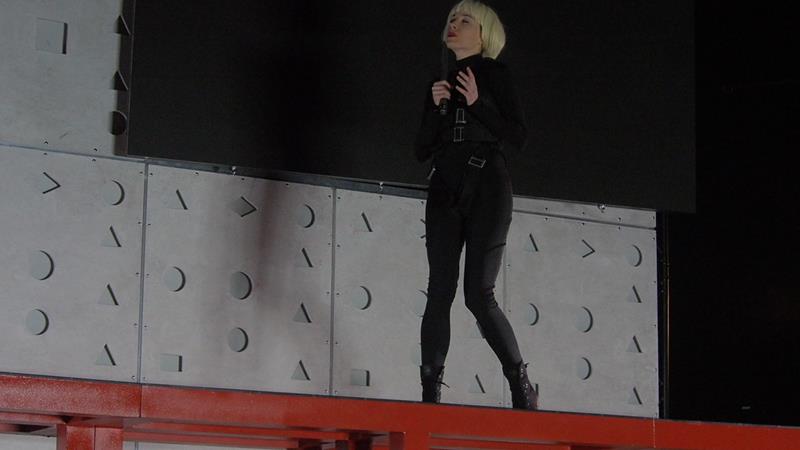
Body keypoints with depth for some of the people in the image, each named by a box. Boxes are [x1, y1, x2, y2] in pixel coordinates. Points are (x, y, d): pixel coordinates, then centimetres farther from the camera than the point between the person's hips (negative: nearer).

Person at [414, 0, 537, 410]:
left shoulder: (494, 75, 5)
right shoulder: (441, 84, 18)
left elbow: (517, 137, -3)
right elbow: (422, 150, 13)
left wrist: (477, 104, -13)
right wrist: (436, 108, -2)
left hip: (486, 186, -4)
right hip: (445, 191, 4)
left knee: (478, 293, -11)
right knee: (440, 293, -5)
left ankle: (521, 386, 2)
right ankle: (430, 392, -4)